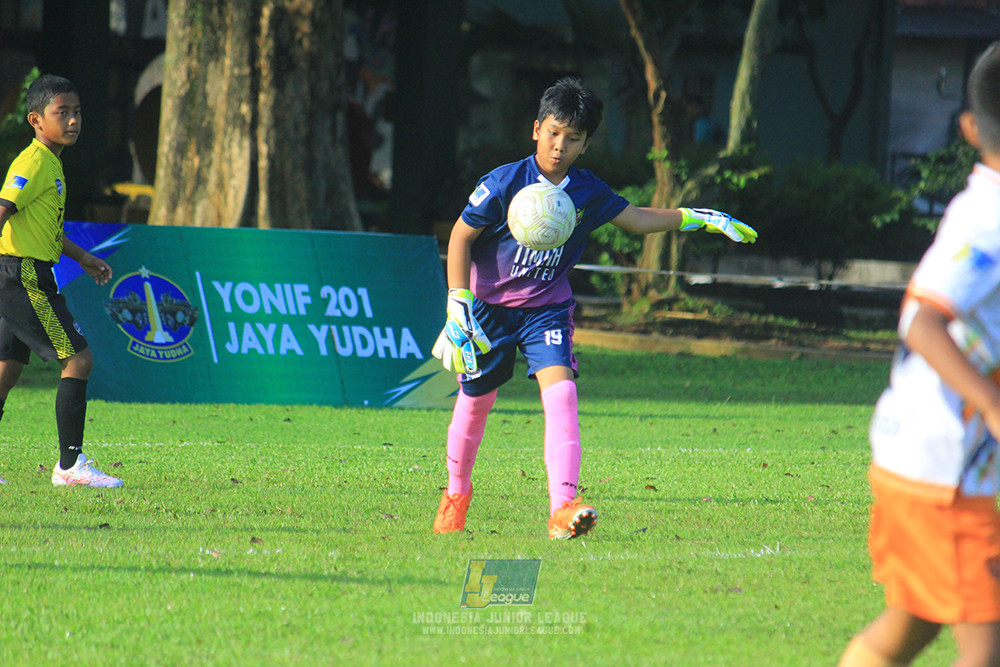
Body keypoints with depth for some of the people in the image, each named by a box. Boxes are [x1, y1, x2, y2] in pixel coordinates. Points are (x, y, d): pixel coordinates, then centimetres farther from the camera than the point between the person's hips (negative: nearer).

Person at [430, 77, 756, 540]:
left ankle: (563, 508, -29)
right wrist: (458, 306, -18)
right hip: (490, 306, -2)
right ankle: (456, 492, 37)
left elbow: (638, 220, 12)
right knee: (475, 401, 9)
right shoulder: (504, 184, -17)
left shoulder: (587, 193, -5)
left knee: (561, 393, -20)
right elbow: (461, 237, -12)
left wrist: (698, 219, 5)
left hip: (547, 307, 2)